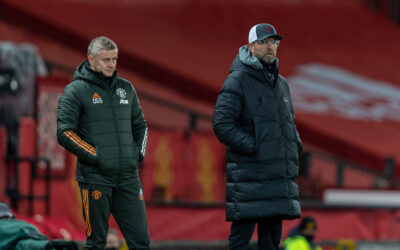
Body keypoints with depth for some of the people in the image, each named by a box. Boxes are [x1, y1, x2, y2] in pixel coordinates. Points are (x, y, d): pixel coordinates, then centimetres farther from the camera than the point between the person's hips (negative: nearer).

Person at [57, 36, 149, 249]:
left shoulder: (126, 88, 15)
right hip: (95, 177, -5)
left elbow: (140, 125, 27)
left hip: (128, 177, 5)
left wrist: (140, 152, 10)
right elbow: (64, 133, -8)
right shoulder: (76, 91, -2)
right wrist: (94, 156, -13)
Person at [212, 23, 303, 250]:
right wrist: (252, 146, -17)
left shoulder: (281, 83, 19)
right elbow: (222, 123, -13)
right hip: (249, 176, -7)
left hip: (280, 177, 7)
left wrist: (296, 145, 11)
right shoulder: (238, 80, -5)